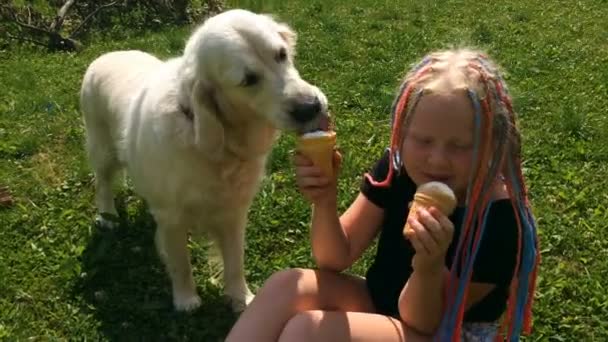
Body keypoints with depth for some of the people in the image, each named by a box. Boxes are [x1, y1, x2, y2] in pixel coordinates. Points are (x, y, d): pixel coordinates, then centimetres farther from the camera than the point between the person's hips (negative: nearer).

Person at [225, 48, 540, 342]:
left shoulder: (499, 220, -25)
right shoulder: (398, 166, -11)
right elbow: (336, 259, -7)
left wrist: (428, 267, -41)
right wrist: (325, 202, -27)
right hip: (379, 302, 5)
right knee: (285, 287, -22)